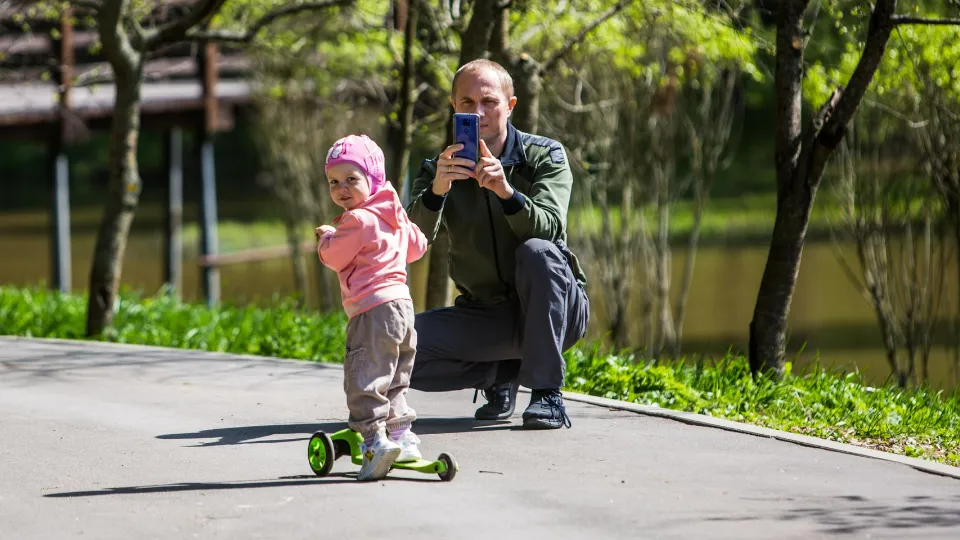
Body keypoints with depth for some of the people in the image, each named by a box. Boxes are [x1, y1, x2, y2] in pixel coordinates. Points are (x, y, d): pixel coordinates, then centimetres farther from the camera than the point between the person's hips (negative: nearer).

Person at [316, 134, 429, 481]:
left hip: (373, 309, -10)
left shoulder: (359, 221, -12)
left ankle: (375, 440, -21)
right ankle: (401, 435, 24)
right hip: (402, 306, 10)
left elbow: (334, 257, -7)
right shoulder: (393, 216, 16)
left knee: (364, 379, -12)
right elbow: (416, 246, 27)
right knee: (394, 380, 20)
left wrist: (328, 236, 12)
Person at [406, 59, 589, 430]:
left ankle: (548, 393, -26)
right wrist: (437, 190, -40)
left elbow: (548, 227, -25)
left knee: (537, 252, -35)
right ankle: (501, 372, 6)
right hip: (485, 313, 3)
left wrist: (507, 192, -45)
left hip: (552, 309, -3)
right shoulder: (439, 170, -1)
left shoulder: (545, 156, -6)